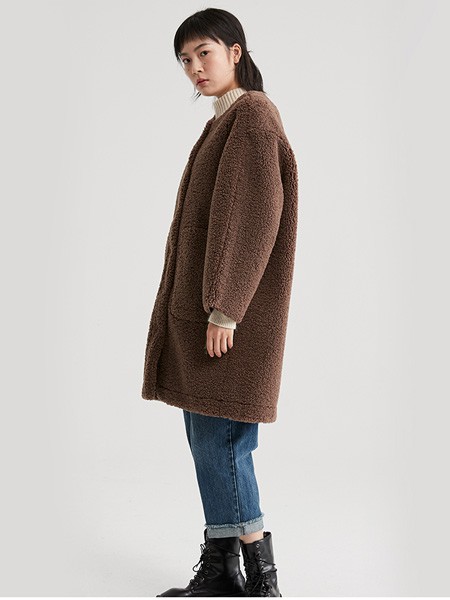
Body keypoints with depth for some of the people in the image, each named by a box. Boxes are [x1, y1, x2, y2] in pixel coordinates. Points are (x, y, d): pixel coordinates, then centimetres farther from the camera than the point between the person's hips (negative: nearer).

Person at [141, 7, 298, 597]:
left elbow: (259, 215, -19)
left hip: (230, 304, -10)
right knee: (208, 437, 9)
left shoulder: (252, 114, -9)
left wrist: (224, 307, -22)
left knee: (220, 439, -7)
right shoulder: (228, 123, 20)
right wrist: (211, 304, 19)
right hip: (206, 299, 10)